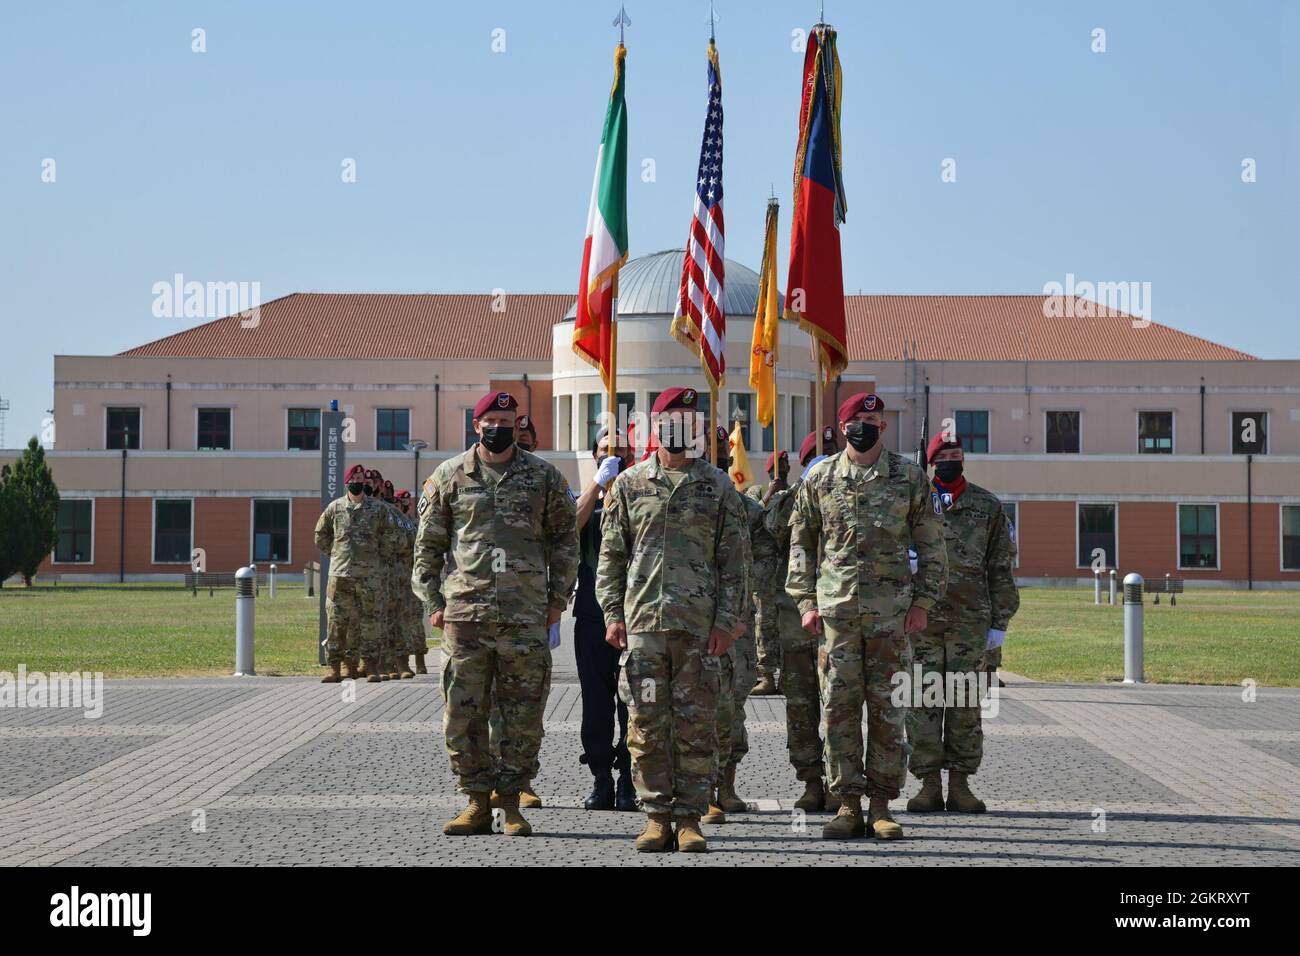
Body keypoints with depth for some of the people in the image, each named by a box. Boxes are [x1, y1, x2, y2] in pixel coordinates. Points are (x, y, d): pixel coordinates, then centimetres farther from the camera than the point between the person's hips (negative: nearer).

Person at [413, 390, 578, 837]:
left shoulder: (544, 477, 7)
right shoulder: (449, 477, 7)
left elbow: (565, 540, 13)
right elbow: (428, 544, 11)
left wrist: (557, 599, 7)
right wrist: (432, 601, 4)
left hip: (526, 616, 0)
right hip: (465, 613, 0)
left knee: (523, 718, 1)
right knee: (462, 715, 1)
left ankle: (511, 803, 11)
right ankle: (477, 802, 11)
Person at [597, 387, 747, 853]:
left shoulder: (718, 487, 7)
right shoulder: (629, 485, 9)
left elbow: (733, 563, 5)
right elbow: (611, 556, 11)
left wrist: (726, 621, -3)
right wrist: (613, 614, 2)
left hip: (699, 624, -1)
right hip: (642, 622, 1)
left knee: (695, 724, -1)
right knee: (647, 724, 0)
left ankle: (690, 818, 6)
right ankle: (657, 818, 7)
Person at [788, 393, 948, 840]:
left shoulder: (909, 477, 5)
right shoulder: (819, 479, 7)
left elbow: (931, 544, 7)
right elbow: (801, 543, 11)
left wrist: (923, 602, 0)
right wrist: (806, 601, 3)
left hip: (891, 613, -1)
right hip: (835, 610, 1)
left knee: (887, 708, 1)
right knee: (838, 707, 0)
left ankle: (881, 804, 8)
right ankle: (848, 804, 7)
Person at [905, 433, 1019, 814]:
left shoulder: (988, 506, 9)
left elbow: (1000, 568, 9)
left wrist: (1000, 622, 3)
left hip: (970, 620, 0)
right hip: (921, 616, 0)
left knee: (965, 703, 2)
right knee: (923, 701, -1)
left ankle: (960, 784, 8)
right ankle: (929, 784, 5)